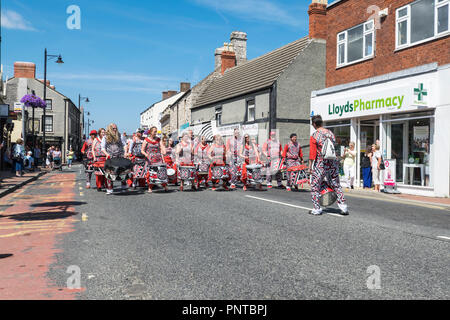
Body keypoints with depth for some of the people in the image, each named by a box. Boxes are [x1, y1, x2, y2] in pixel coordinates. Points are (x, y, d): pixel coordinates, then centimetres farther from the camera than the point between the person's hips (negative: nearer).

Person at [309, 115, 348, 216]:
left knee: (315, 187, 7)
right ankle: (343, 206, 12)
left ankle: (317, 209, 8)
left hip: (321, 164, -5)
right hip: (333, 163, 5)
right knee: (336, 185, 16)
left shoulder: (314, 136, -8)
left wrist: (310, 166, -5)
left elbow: (312, 153, -12)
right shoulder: (330, 133, 8)